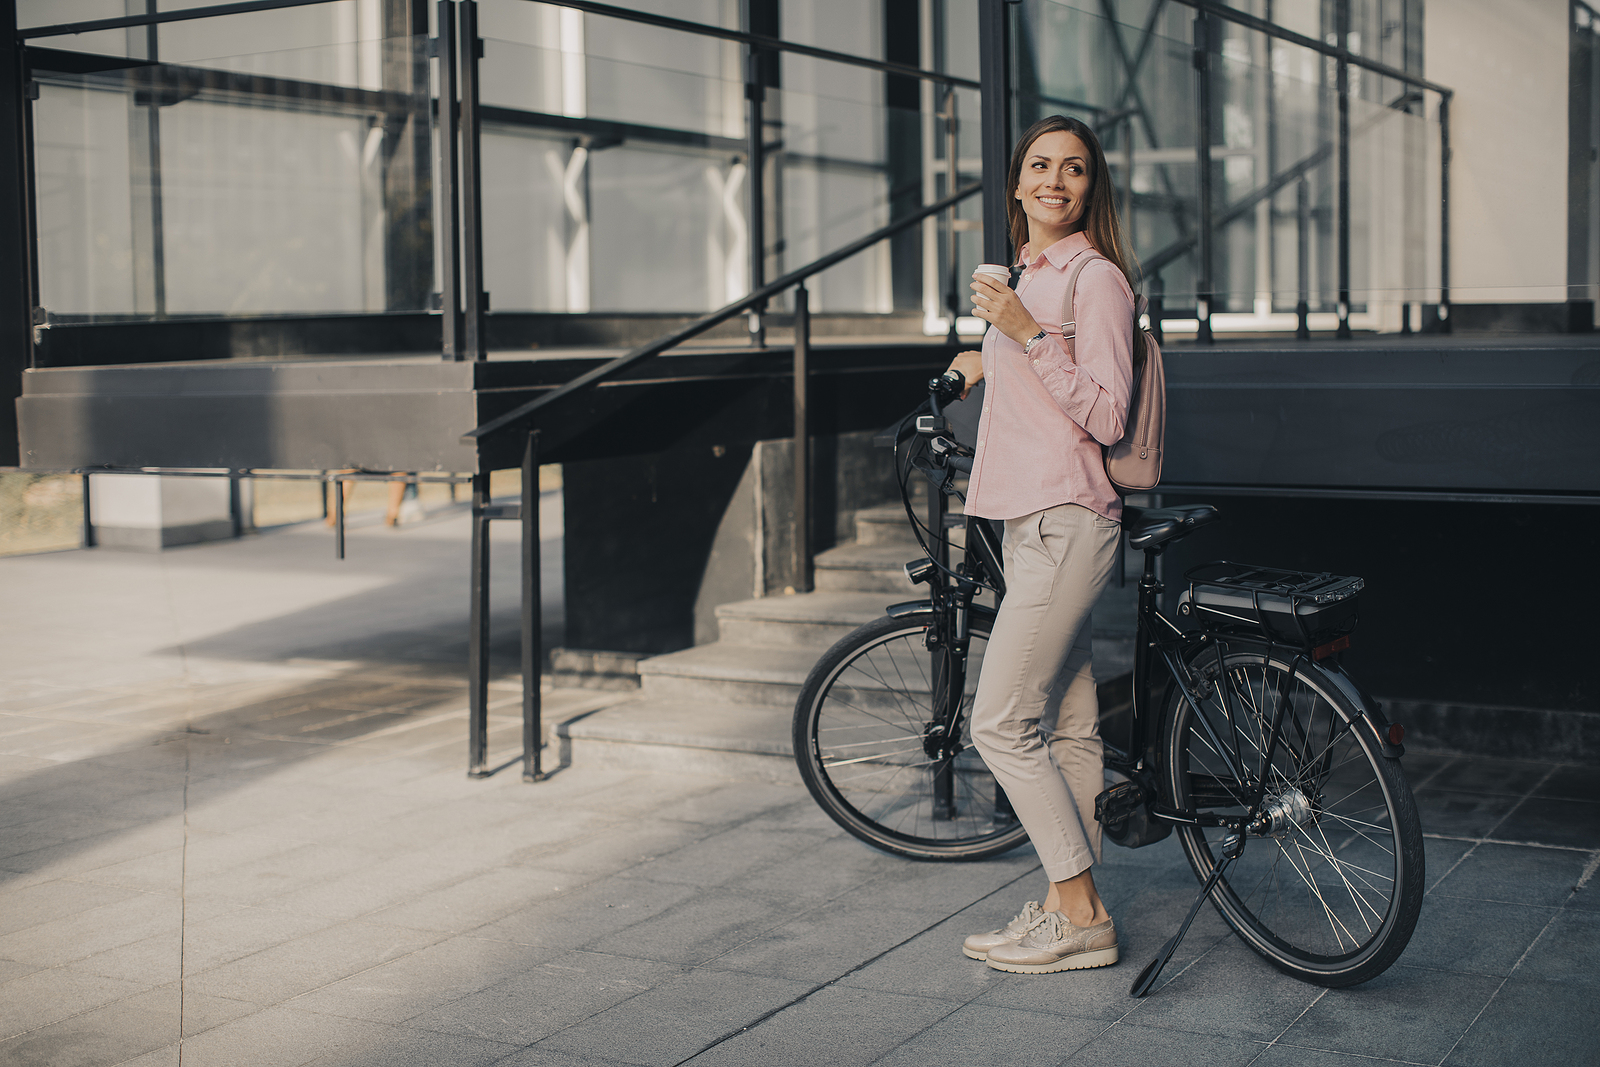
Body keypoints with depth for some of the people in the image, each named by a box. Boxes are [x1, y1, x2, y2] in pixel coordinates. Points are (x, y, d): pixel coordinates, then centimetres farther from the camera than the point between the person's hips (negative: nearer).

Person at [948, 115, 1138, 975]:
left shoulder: (1096, 278, -10)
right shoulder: (1029, 275, 17)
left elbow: (1106, 417, -17)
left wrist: (1027, 335, -21)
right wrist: (989, 355, 36)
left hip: (1067, 523, -9)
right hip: (1031, 520, 9)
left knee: (1001, 724, -9)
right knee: (1068, 727, 11)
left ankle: (1080, 919, -2)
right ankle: (1069, 902, 17)